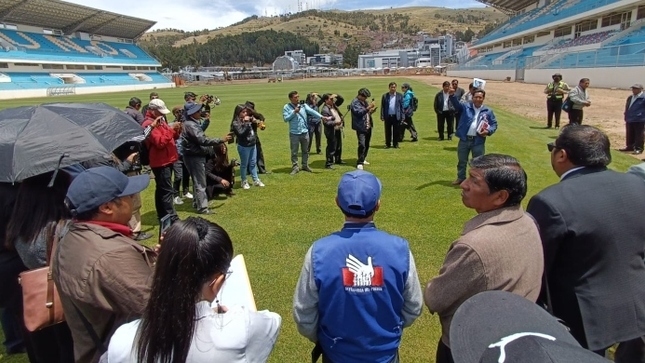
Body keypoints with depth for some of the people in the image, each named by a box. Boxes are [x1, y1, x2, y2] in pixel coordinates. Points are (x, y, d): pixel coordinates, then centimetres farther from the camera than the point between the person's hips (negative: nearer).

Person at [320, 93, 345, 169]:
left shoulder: (334, 105, 9)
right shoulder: (325, 110, -17)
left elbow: (342, 100, 19)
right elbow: (326, 122, -24)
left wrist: (337, 96, -1)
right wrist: (335, 123, -31)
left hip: (338, 130, 9)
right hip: (332, 132, -9)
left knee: (339, 147, 20)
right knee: (331, 148, -6)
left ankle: (338, 160, 36)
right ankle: (328, 163, 0)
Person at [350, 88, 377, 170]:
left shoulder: (364, 101, 17)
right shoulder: (355, 102, -11)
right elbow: (359, 112, -24)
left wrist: (371, 111, 4)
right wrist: (368, 107, -31)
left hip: (368, 126, 9)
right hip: (361, 127, -9)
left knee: (367, 144, 15)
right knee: (362, 145, -13)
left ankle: (363, 159, 29)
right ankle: (359, 163, -8)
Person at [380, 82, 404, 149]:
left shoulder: (400, 95, 4)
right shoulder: (385, 96, 5)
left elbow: (402, 106, 3)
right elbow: (382, 107, 5)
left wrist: (402, 117, -3)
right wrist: (382, 116, -2)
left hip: (396, 117, 0)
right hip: (388, 116, 1)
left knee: (396, 131, 4)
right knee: (388, 131, 6)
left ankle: (395, 144, 14)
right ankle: (388, 144, 15)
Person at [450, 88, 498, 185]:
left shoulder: (488, 111, 4)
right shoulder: (465, 106, 3)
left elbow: (494, 124, 9)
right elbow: (456, 104, -14)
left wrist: (488, 131, -11)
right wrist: (452, 96, -34)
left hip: (478, 141, -1)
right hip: (464, 139, 1)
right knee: (462, 161, 13)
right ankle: (461, 178, 29)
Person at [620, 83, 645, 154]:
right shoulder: (630, 98, 15)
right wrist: (626, 118, 17)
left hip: (639, 121, -7)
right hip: (629, 120, 7)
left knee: (638, 135, -1)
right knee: (629, 135, 15)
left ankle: (638, 149, 5)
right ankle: (629, 146, 26)